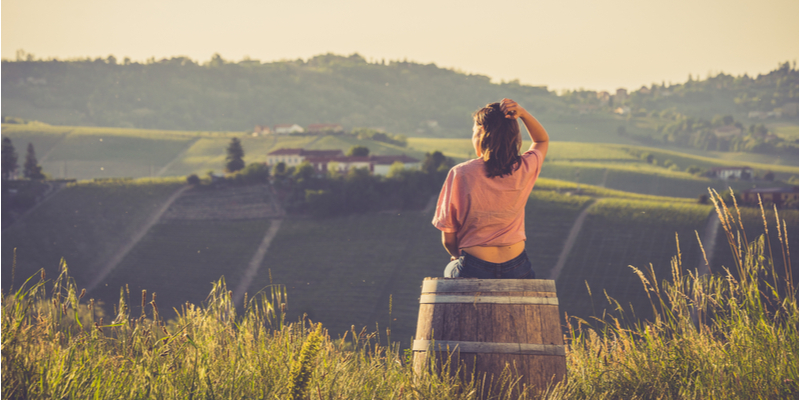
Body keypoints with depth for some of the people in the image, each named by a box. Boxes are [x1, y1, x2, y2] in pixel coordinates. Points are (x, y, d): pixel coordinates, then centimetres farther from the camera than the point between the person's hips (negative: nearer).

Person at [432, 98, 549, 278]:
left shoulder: (460, 174, -11)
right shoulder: (523, 169, -5)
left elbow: (448, 240, -5)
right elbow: (543, 140, 20)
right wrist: (523, 113, 3)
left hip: (473, 271, -3)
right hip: (516, 270, 3)